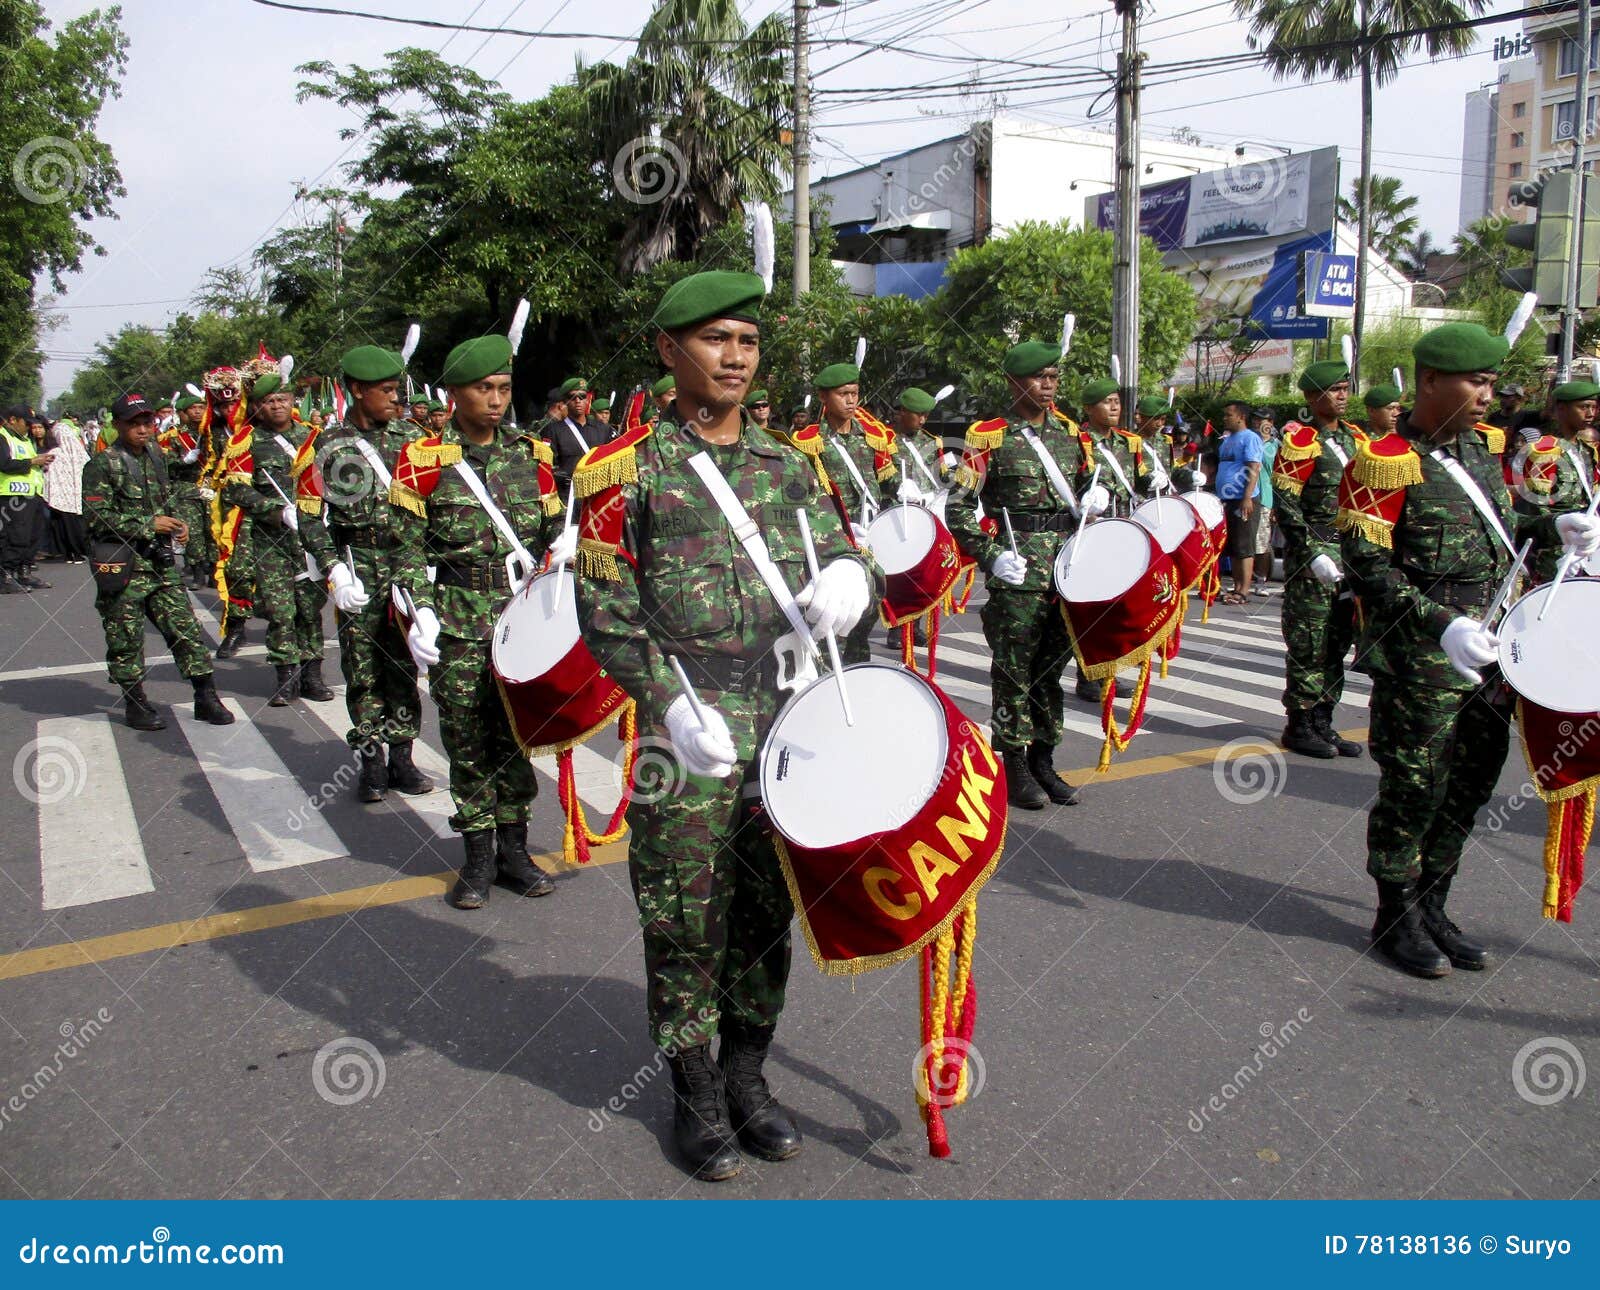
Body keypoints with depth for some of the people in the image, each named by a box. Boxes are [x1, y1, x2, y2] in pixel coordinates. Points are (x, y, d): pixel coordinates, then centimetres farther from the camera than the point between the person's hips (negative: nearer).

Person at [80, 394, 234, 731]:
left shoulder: (155, 456, 13)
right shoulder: (102, 464, -8)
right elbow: (95, 518, -14)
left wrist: (176, 523, 8)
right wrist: (148, 524, -16)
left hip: (160, 562, 6)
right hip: (122, 565, -5)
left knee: (187, 629, 3)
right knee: (126, 638, 5)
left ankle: (205, 697, 8)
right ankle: (135, 703, 18)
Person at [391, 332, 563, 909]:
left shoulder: (529, 455, 9)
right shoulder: (423, 459, -1)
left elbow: (554, 531, 14)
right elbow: (408, 544, -2)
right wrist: (420, 609, -13)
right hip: (458, 624, -2)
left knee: (517, 736, 7)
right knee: (467, 742, 5)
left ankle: (513, 848, 21)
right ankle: (477, 856, 18)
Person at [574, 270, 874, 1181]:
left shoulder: (792, 463, 11)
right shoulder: (628, 466, -3)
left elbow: (845, 553, 12)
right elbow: (605, 605, -7)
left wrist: (849, 577, -13)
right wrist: (671, 703, -18)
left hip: (787, 723, 4)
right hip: (686, 730, -4)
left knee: (768, 908, 14)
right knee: (686, 919, 7)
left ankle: (748, 1077, 34)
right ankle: (696, 1095, 27)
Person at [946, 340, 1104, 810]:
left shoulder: (1070, 434, 13)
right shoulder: (989, 436, -3)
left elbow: (1091, 481, 25)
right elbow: (958, 507, -5)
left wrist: (1099, 494, 0)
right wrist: (992, 555, -15)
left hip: (1067, 565, 5)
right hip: (1017, 573, -5)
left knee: (1053, 665, 12)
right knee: (1014, 668, 1)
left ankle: (1043, 761, 24)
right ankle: (1015, 767, 12)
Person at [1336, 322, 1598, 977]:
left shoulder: (1479, 450, 13)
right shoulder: (1385, 462, -13)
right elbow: (1367, 565, -20)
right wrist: (1442, 624, -28)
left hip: (1484, 651, 8)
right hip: (1420, 662, -8)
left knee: (1472, 782, 14)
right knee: (1414, 788, 3)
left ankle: (1432, 908, 30)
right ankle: (1396, 918, 21)